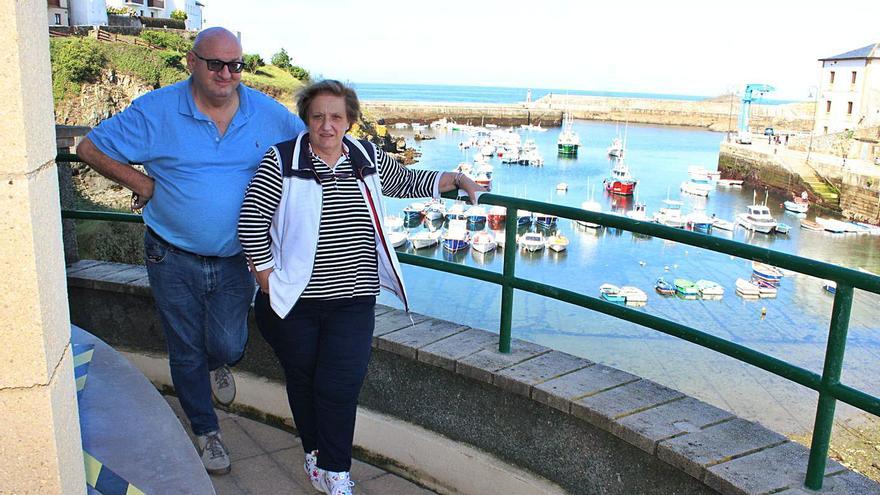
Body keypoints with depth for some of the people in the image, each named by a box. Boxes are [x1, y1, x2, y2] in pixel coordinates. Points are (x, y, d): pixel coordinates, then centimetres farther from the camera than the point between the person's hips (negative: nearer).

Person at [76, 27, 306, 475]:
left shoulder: (268, 114, -3)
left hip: (236, 258, 1)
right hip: (173, 258, -1)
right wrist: (141, 182, -7)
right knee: (187, 353, 11)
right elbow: (90, 147, -1)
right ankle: (206, 431, 35)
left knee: (227, 346, -2)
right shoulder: (156, 110, -8)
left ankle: (218, 363, 39)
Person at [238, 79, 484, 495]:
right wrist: (268, 281, -9)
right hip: (294, 300, -1)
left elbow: (408, 182, 22)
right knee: (303, 380, 15)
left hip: (353, 301, 2)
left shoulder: (368, 159, 5)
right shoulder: (282, 160, -7)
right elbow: (252, 221, -8)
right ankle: (314, 450, 39)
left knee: (340, 386, -2)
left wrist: (456, 179, 12)